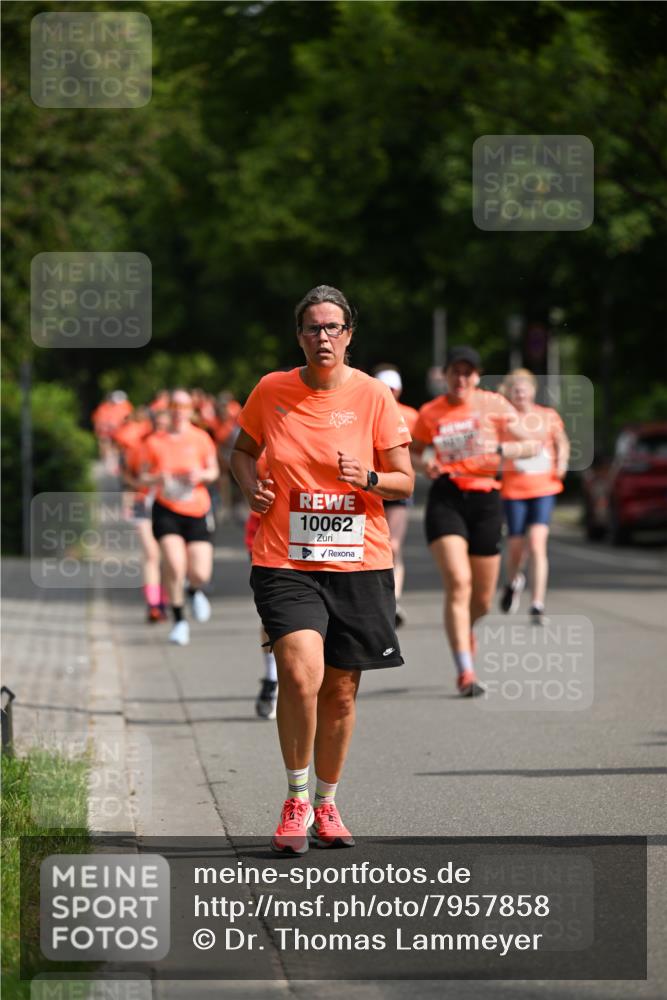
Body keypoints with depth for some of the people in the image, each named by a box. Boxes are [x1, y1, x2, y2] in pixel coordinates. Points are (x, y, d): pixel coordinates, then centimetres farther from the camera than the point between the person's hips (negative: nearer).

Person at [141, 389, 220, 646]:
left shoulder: (200, 439, 2)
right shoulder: (155, 442, 3)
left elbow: (213, 470, 10)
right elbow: (144, 477, 9)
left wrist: (201, 475, -12)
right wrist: (158, 479, -13)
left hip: (197, 511, 1)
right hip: (167, 511, -1)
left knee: (200, 574, -6)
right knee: (175, 567, -19)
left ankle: (195, 591, 33)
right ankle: (179, 620, -1)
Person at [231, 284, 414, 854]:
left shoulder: (373, 396, -1)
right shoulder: (271, 391, 2)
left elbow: (405, 482, 4)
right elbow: (243, 449, 19)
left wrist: (369, 479, -17)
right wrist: (250, 485, -2)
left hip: (358, 562, 1)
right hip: (285, 562, -1)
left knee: (342, 690, 7)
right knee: (301, 672, -21)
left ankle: (327, 803, 27)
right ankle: (297, 800, -4)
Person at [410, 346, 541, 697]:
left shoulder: (493, 405, 2)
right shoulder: (430, 413, 4)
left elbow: (533, 445, 2)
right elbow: (411, 451, 18)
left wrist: (500, 449, -16)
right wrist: (423, 464, -5)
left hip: (484, 499, 2)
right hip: (446, 498, -2)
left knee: (483, 598, 9)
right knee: (458, 582, -21)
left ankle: (465, 627, 47)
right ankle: (465, 672, -21)